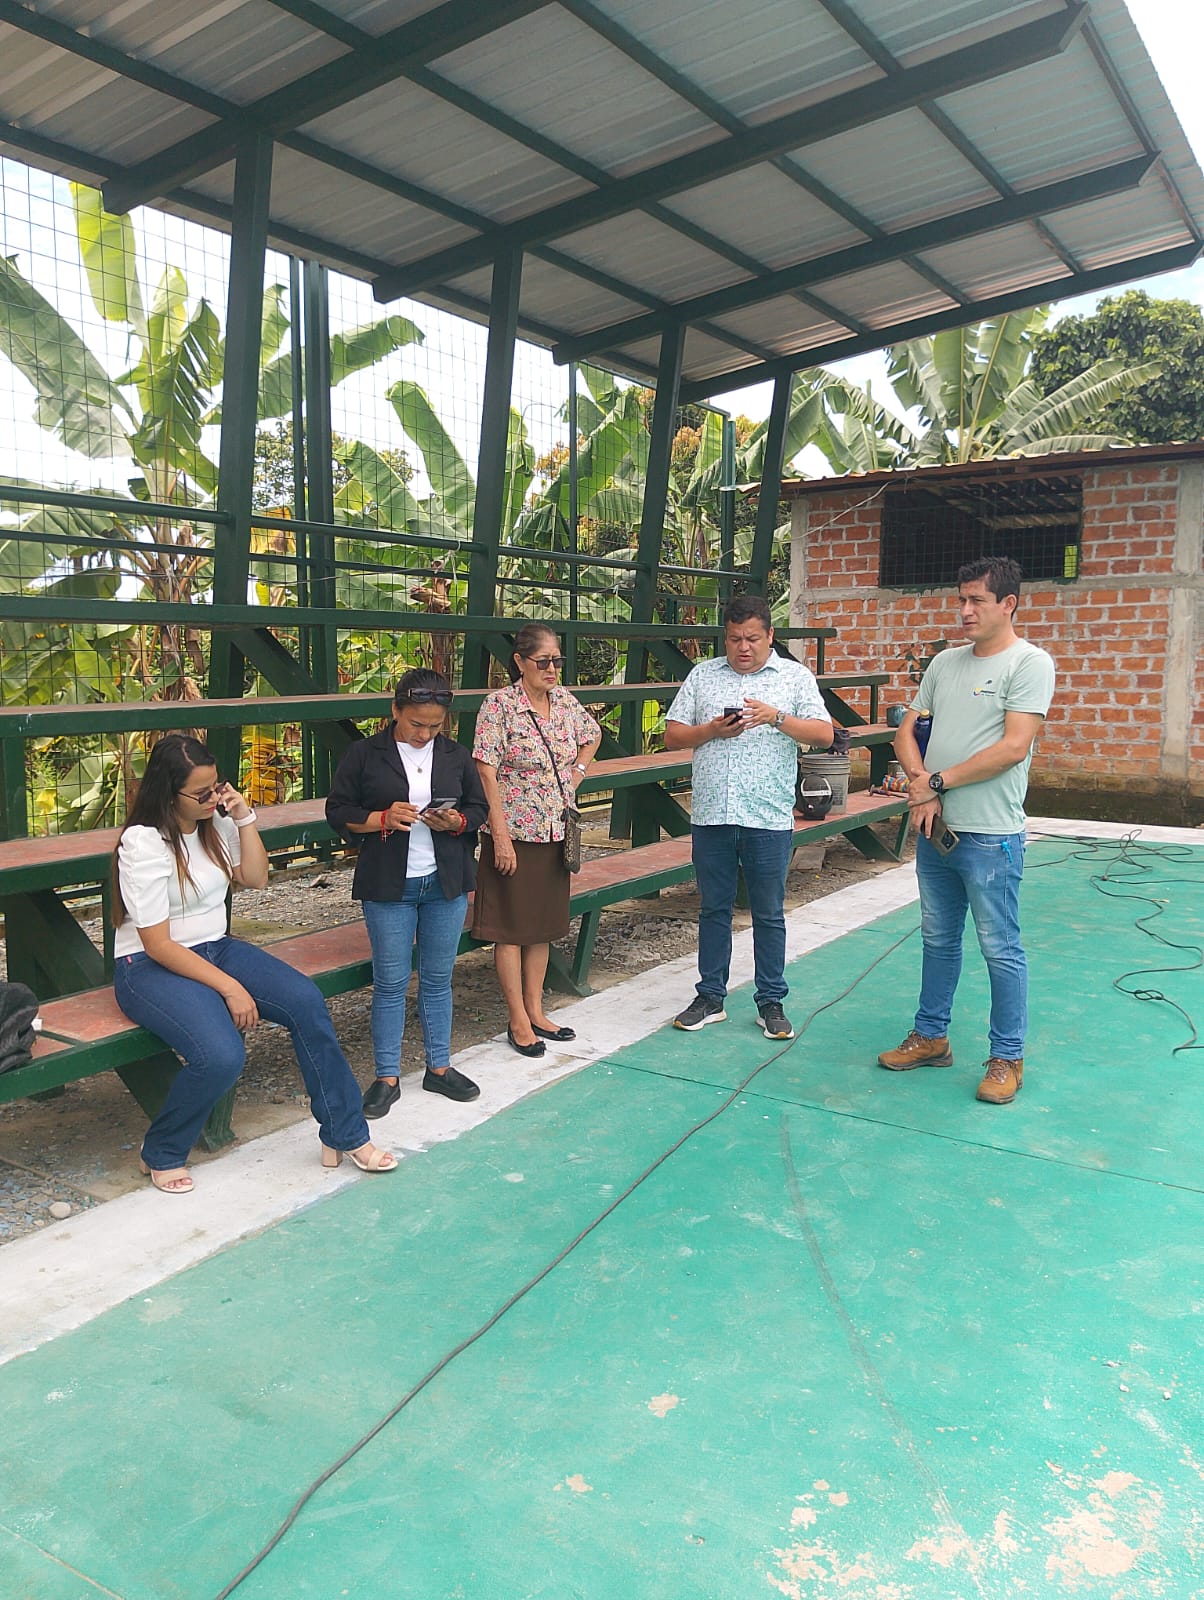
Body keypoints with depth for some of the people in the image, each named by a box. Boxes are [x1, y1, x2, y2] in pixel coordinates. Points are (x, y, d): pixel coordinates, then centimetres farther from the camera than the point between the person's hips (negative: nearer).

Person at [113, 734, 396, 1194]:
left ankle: (345, 1136, -4)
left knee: (306, 1001, -17)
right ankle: (161, 1155, 0)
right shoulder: (143, 843, -18)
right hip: (150, 966, -6)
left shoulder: (215, 821, 2)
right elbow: (158, 944, -19)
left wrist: (245, 818, -6)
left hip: (216, 948, 7)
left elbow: (255, 878, 7)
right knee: (222, 1056, -31)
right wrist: (230, 988, -21)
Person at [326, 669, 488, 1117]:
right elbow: (338, 812, -3)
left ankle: (439, 1067, 26)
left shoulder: (456, 756, 5)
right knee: (391, 983, 3)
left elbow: (478, 808, 12)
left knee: (438, 979, 12)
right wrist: (382, 819, -19)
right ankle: (387, 1077, 15)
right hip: (389, 887, -3)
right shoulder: (365, 755, -3)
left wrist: (457, 821, -11)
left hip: (446, 885, 3)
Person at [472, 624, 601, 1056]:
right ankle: (518, 1022, 13)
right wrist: (500, 836, -19)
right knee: (511, 928, 3)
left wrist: (575, 776, 8)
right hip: (513, 834, -6)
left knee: (543, 925, 14)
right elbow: (486, 774, -16)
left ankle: (535, 1012, 26)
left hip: (554, 833, 6)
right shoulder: (499, 705, -13)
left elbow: (592, 736, 24)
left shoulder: (563, 699, 5)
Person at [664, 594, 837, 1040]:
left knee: (769, 914, 7)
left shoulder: (795, 676, 4)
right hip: (710, 815, 2)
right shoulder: (702, 675, 9)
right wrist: (712, 730, -10)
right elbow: (672, 736, 7)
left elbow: (824, 734, -5)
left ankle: (771, 1002, 19)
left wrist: (776, 717, -18)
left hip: (769, 818, -2)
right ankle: (710, 997, 23)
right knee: (713, 909, 11)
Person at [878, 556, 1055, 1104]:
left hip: (990, 835, -7)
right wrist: (920, 788, -6)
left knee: (1000, 949, 3)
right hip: (934, 829, 7)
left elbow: (1012, 748, -17)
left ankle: (1007, 1058, 17)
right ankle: (930, 1037, 31)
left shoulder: (1030, 663, -9)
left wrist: (938, 782, -13)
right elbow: (907, 730, 11)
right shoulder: (945, 662, 11)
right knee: (938, 940, 17)